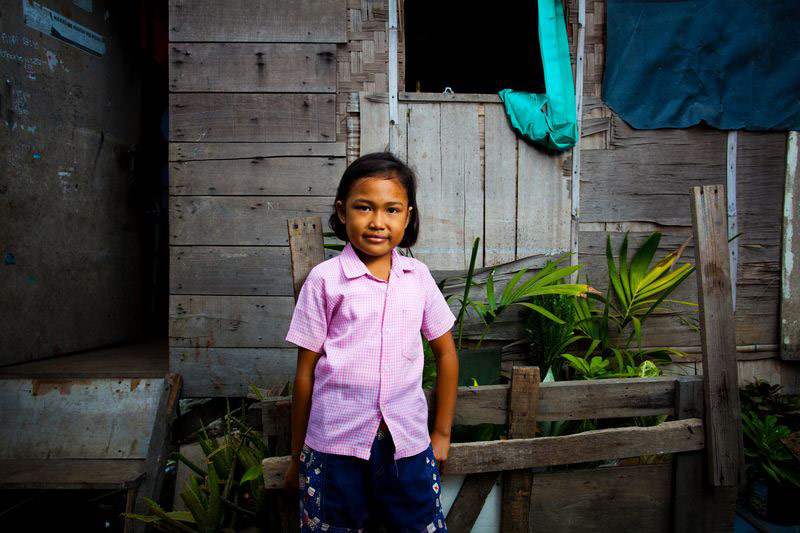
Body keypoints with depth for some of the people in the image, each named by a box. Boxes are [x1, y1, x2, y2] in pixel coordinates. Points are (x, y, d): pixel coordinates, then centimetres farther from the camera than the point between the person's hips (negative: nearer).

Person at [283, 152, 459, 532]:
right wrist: (297, 456, 5)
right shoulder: (325, 279, -7)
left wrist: (442, 434, 12)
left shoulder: (418, 276, 1)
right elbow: (306, 371, -2)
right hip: (336, 444, -2)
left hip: (408, 443, 2)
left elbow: (446, 353, 10)